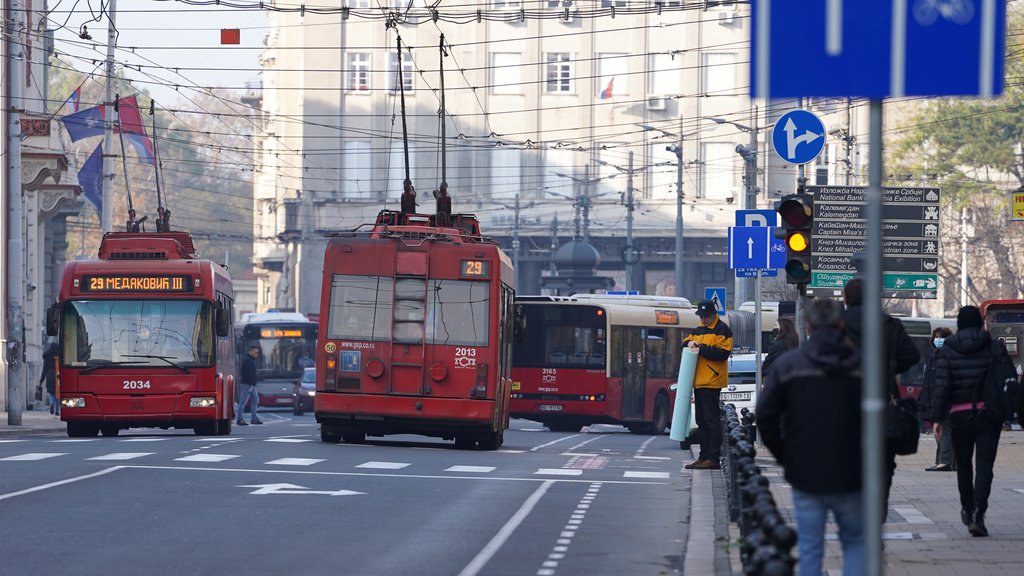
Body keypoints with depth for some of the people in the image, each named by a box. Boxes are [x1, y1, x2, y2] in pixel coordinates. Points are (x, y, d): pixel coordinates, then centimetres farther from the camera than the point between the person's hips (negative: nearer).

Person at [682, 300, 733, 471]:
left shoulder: (722, 330, -7)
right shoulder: (698, 330, 20)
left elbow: (723, 353, -17)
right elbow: (685, 343, 22)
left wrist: (701, 349, -18)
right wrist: (689, 343, 0)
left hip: (712, 381, -9)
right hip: (699, 382, 9)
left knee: (711, 420, -9)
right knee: (701, 421, 11)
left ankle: (714, 458, -10)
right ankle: (703, 456, 16)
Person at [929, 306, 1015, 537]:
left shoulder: (947, 350, -1)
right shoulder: (994, 347, 0)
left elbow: (941, 386, -7)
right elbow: (1009, 379, -2)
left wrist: (937, 418, -6)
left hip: (960, 415, 1)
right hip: (989, 413, -1)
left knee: (963, 464, 18)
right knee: (984, 465, -5)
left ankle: (967, 510, 35)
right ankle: (978, 513, -21)